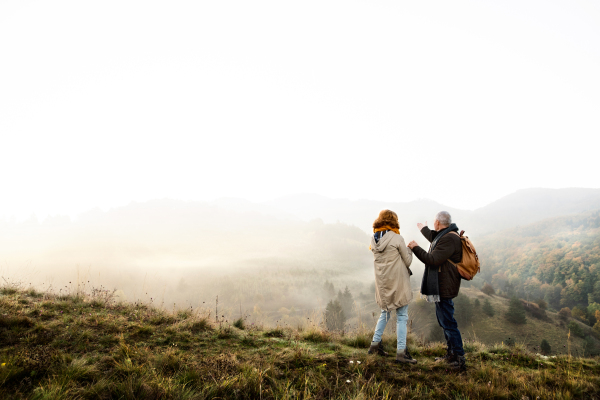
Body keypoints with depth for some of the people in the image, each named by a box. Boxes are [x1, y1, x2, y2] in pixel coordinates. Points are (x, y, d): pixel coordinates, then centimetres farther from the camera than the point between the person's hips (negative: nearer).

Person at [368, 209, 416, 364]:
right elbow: (407, 261, -4)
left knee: (385, 312, 20)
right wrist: (409, 249, 15)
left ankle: (375, 344, 23)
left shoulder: (374, 239, 4)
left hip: (382, 282, 6)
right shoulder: (397, 238, -13)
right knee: (402, 316, 2)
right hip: (398, 282, -6)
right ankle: (401, 352, 2)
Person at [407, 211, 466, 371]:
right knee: (443, 320, 20)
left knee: (448, 323, -7)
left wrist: (415, 248, -16)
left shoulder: (449, 239, -23)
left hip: (444, 288, -11)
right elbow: (435, 242, 36)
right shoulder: (444, 236, 11)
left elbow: (433, 260, -27)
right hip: (441, 286, 11)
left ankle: (459, 360, -1)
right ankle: (451, 353, 32)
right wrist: (424, 230, 50)